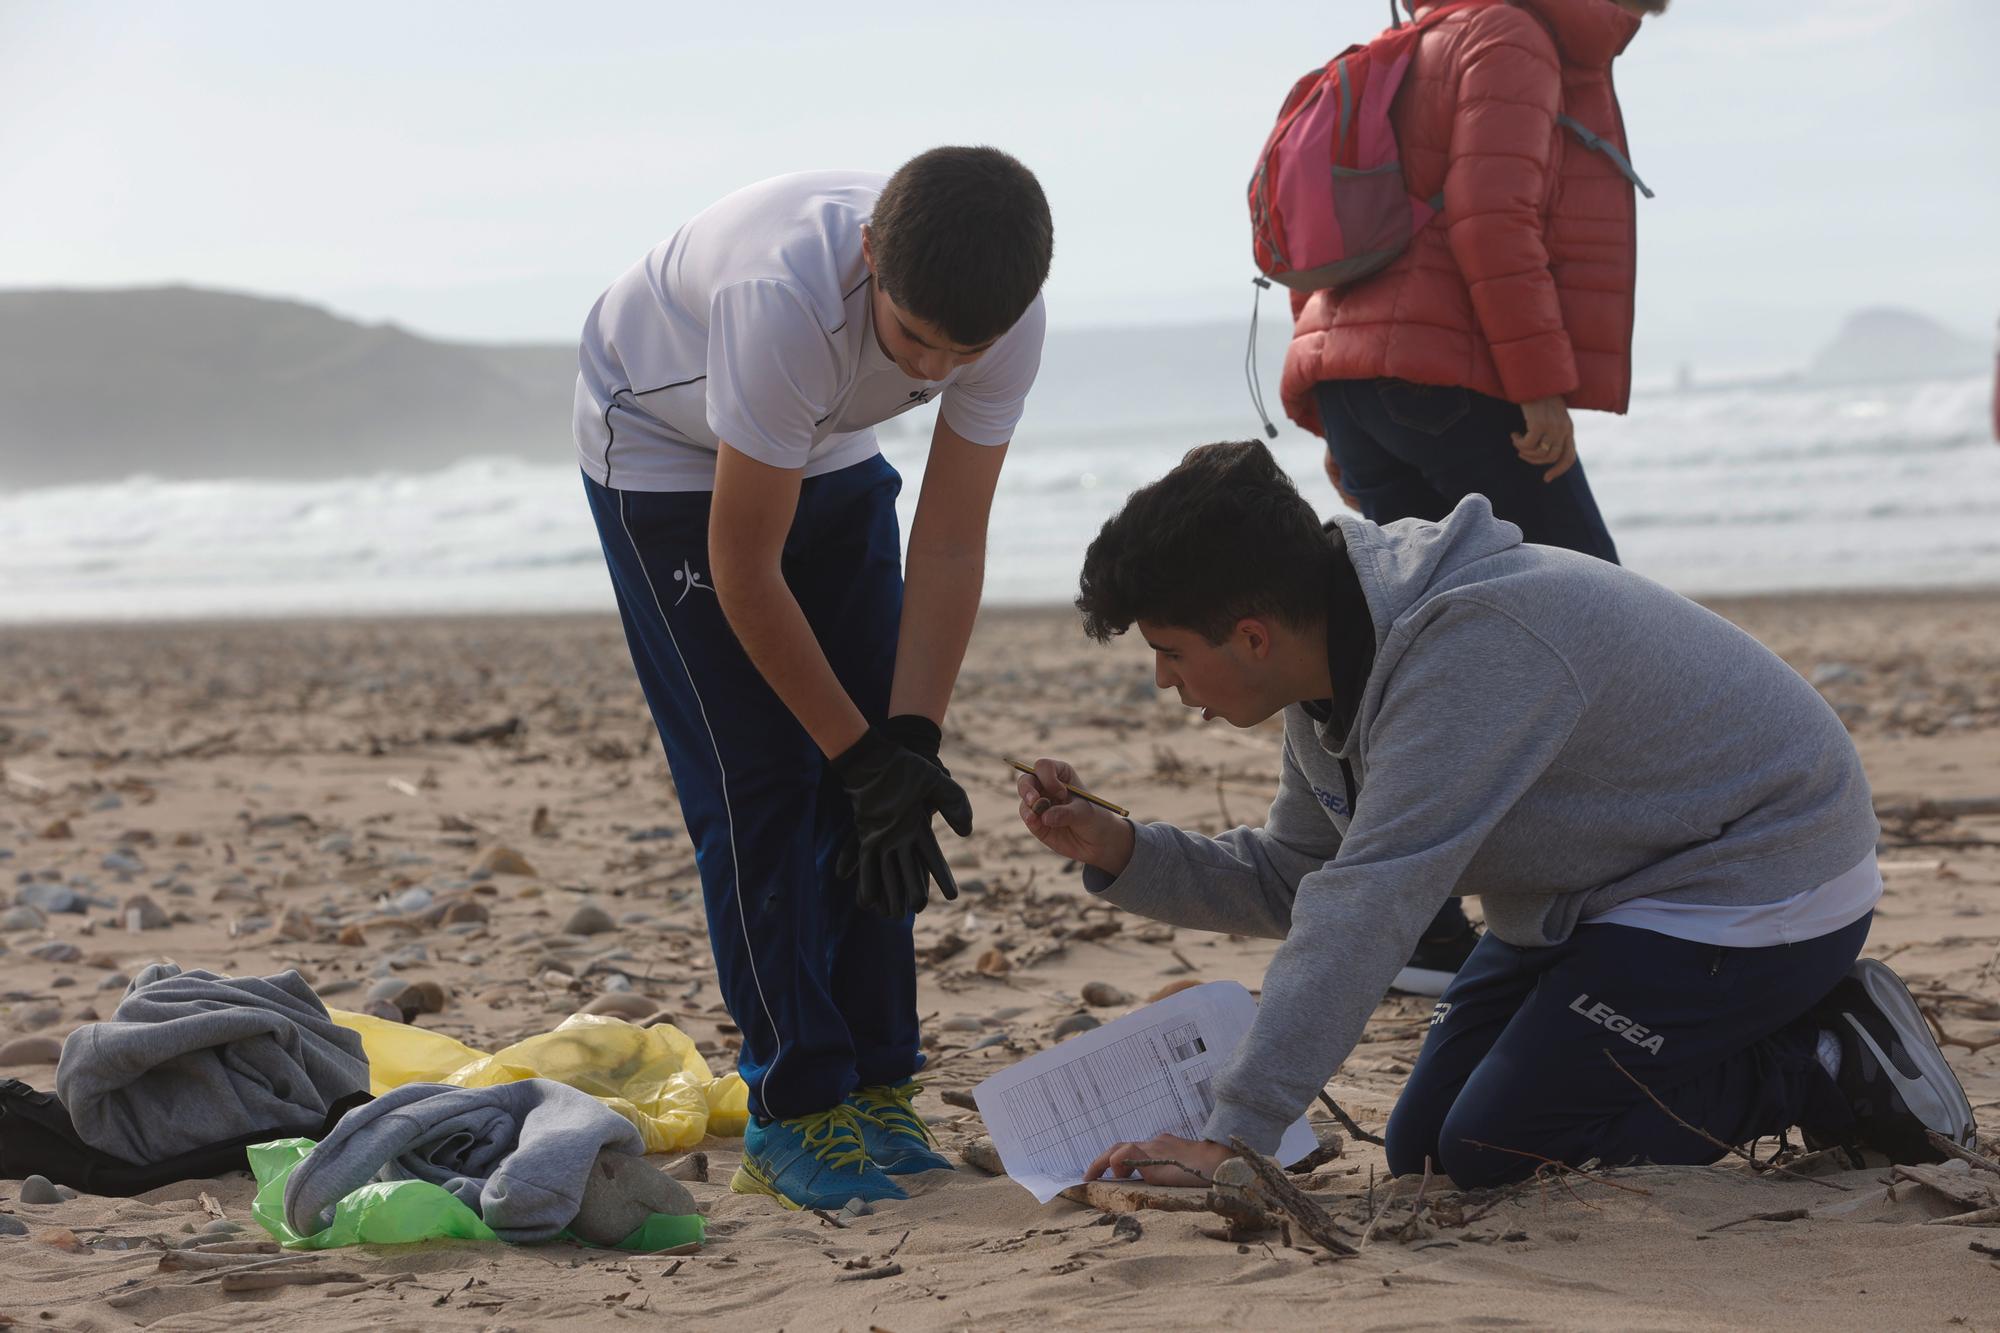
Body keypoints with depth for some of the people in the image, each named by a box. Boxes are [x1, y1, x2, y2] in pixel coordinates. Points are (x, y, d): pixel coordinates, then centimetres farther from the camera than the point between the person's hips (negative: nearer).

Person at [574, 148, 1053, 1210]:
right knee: (757, 781, -12)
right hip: (666, 452, -5)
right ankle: (793, 1110, -8)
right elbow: (745, 574, -32)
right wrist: (866, 754, -27)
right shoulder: (787, 301, -43)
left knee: (875, 791, -2)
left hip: (828, 453, 5)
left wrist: (911, 744, -27)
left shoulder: (1006, 324, -28)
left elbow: (950, 547, -18)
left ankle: (873, 1083, 6)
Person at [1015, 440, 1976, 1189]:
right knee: (1420, 1154, 8)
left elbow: (1370, 906, -38)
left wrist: (1233, 1139, -41)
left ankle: (1831, 1069, -3)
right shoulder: (1338, 660, -1)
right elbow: (1291, 885, 10)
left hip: (1755, 880, -10)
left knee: (1494, 1153, -16)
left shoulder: (1474, 641, -33)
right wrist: (1114, 851, -7)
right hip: (1592, 897, 10)